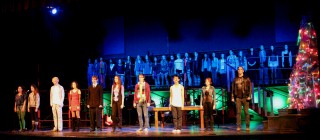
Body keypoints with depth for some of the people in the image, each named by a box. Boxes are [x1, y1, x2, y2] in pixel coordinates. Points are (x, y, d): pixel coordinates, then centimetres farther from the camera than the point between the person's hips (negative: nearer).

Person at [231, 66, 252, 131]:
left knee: (246, 112, -1)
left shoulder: (246, 78, 4)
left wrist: (249, 96, -10)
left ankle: (247, 126, 4)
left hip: (245, 97, -2)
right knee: (238, 112, 0)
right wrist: (232, 97, 6)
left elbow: (250, 88, 0)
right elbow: (233, 89, 11)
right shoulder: (235, 79, 10)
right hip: (238, 98, 2)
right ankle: (238, 126, 2)